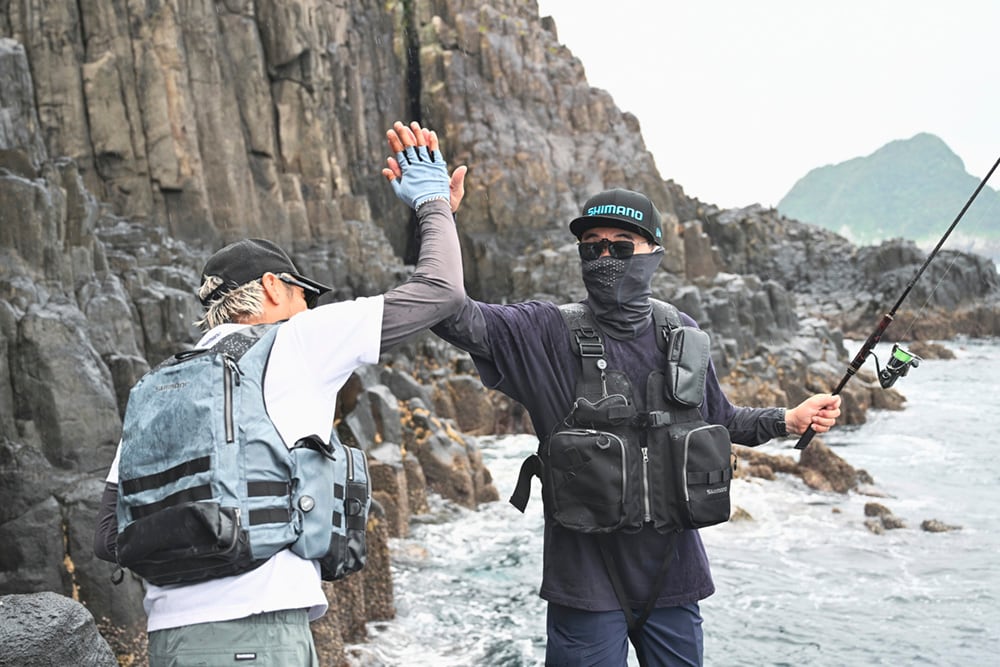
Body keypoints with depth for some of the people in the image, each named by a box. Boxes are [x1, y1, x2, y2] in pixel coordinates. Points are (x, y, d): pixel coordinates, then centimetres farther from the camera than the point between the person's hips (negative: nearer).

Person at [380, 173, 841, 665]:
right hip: (588, 583, -3)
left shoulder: (682, 335, 3)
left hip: (671, 573, 4)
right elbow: (457, 317, -25)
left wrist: (789, 420, 7)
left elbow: (719, 420, 19)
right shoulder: (546, 332, -9)